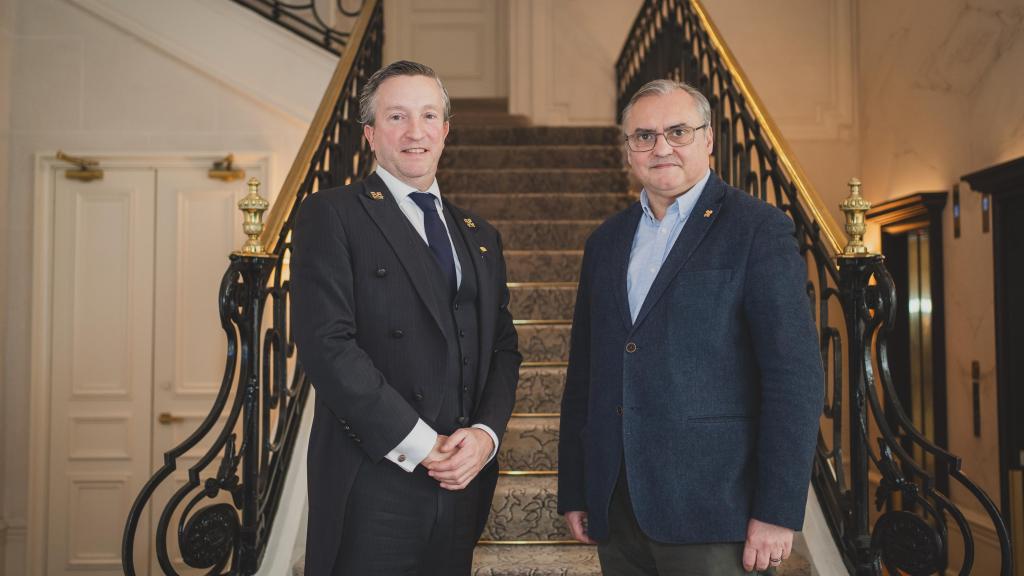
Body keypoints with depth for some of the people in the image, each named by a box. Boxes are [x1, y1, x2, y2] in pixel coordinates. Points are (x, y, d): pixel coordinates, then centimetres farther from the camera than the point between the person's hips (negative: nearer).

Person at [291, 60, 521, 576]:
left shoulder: (480, 236, 15)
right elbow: (326, 344, -14)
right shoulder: (331, 215, -4)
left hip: (461, 484, 5)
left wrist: (485, 433, -6)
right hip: (372, 489, -5)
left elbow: (503, 349, 12)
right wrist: (421, 446, -14)